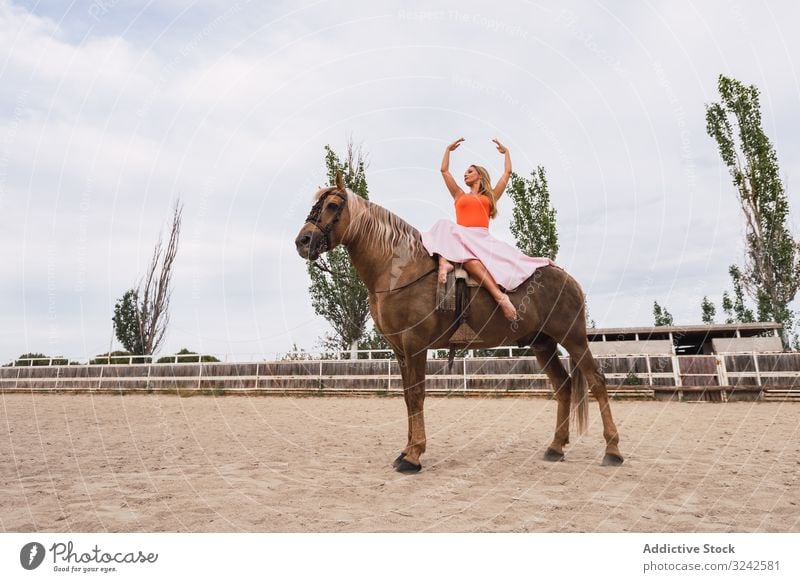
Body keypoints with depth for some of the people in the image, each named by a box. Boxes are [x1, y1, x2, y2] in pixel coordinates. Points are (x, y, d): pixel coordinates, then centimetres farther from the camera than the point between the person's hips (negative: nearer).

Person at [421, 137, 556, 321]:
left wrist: (506, 152, 36)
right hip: (462, 236, 1)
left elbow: (508, 172, 27)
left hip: (484, 238, 0)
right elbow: (444, 170, 25)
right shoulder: (459, 195, 27)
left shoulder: (491, 196, 25)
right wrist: (449, 149, 32)